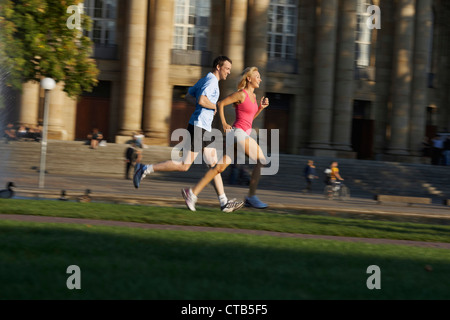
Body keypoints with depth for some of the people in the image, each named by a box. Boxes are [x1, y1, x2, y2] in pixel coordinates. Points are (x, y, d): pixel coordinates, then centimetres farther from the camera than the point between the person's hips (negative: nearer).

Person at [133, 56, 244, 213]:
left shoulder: (204, 80, 18)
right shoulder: (211, 81, -12)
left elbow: (189, 96, 28)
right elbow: (202, 100, -26)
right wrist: (215, 106, -9)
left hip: (205, 129, 10)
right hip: (199, 126, -10)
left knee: (215, 164, 7)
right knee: (184, 165, -10)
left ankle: (224, 202, 6)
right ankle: (145, 169, -5)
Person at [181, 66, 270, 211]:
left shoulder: (252, 95, 16)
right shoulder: (241, 94, -10)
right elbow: (220, 103, -6)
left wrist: (261, 107, 9)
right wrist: (224, 124, -7)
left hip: (243, 134, 9)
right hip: (238, 133, -9)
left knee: (220, 167, 5)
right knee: (261, 160, -12)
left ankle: (192, 193, 5)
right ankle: (251, 197, -9)